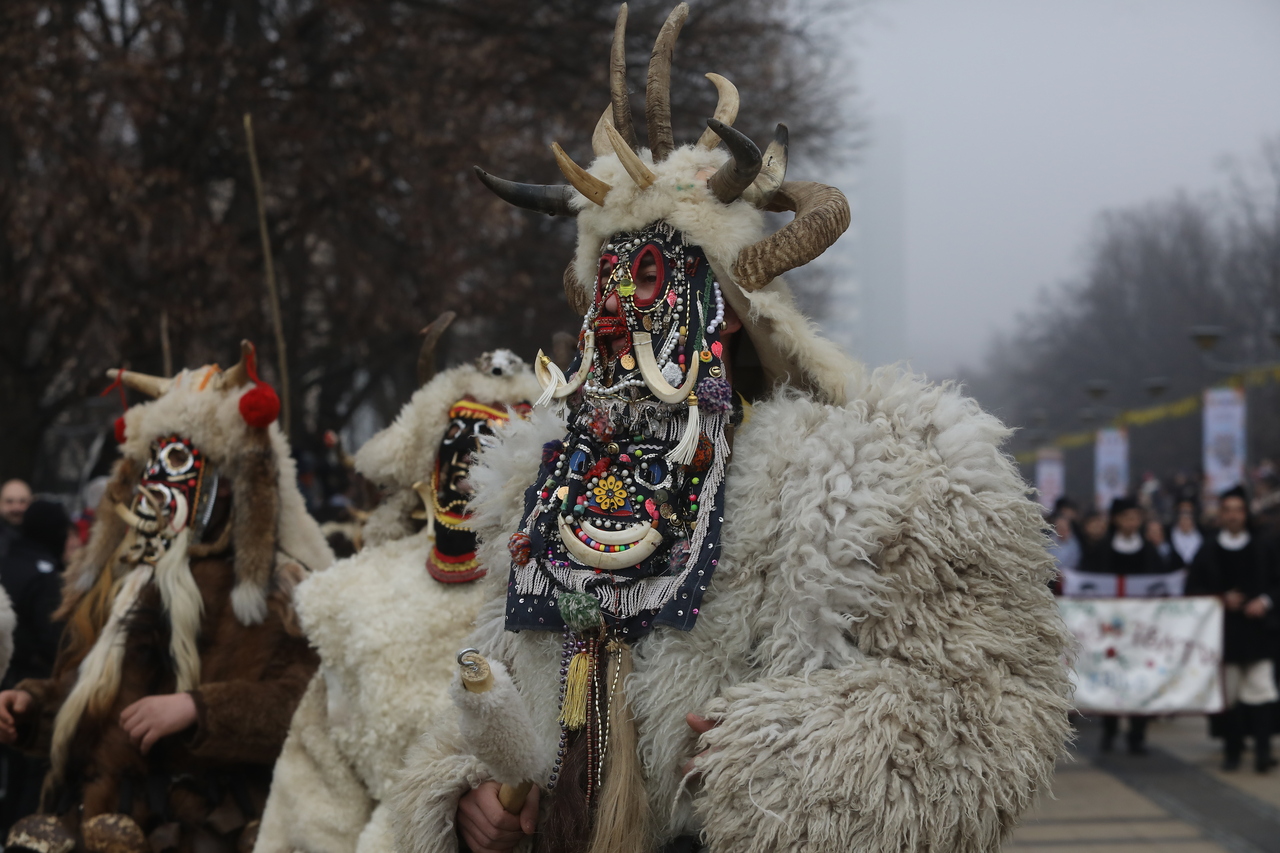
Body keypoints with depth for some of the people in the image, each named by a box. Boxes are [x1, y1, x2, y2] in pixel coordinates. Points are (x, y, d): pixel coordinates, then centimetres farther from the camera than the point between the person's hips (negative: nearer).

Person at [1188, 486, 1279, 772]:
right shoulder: (1209, 552, 5)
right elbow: (1194, 588, 3)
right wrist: (1222, 599, -11)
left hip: (1256, 629, -1)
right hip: (1223, 632, 1)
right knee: (1229, 693, 3)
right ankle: (1232, 751, 10)